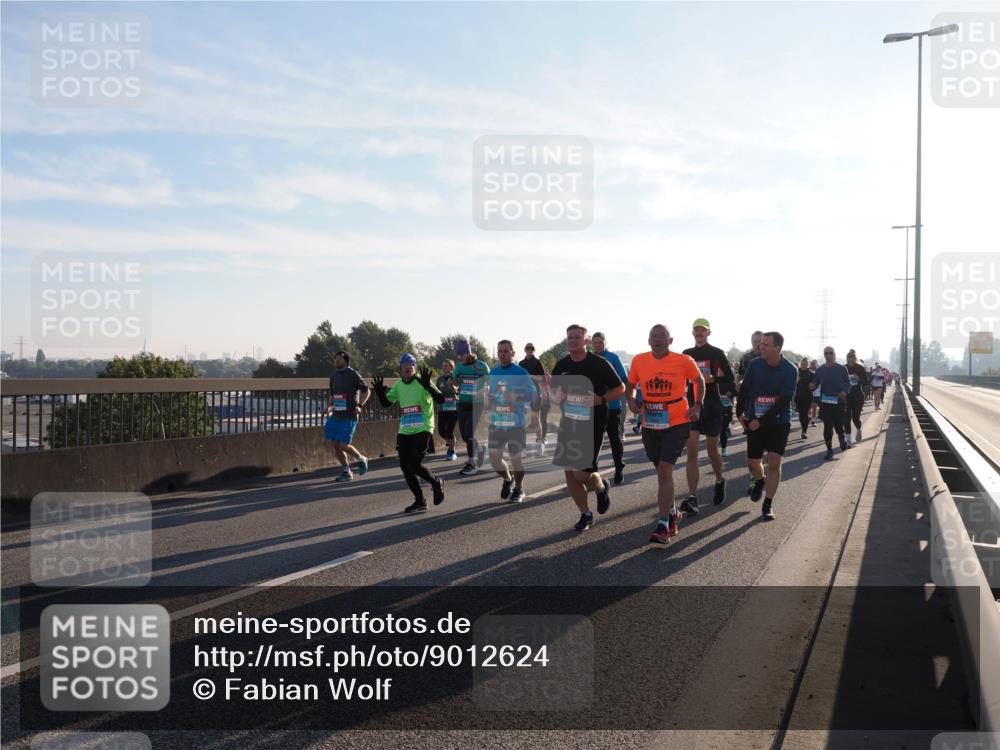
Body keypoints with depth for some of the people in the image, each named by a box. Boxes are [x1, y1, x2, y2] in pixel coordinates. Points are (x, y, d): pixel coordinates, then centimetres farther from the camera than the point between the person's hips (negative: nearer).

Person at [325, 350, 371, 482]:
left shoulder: (353, 374, -7)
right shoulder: (334, 376, 12)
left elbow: (366, 391, -2)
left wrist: (359, 405, -15)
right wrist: (329, 406, 7)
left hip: (349, 416, -7)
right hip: (336, 415, 7)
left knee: (343, 445, -10)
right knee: (336, 444, 4)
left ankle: (361, 459, 16)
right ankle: (346, 472, 16)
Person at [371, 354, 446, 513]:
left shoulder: (422, 382, -8)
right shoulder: (398, 385, 9)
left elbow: (441, 400, -19)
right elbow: (386, 403, 16)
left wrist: (428, 386, -34)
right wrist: (380, 393, -5)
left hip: (423, 429, -6)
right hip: (404, 431, 6)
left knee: (415, 465, -16)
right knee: (405, 466, 4)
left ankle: (437, 484, 14)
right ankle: (419, 501, 18)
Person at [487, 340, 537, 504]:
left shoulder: (521, 372, -7)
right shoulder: (493, 372, 11)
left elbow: (532, 393, -11)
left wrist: (515, 397, -25)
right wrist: (489, 400, 1)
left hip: (516, 423, -5)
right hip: (496, 422, 5)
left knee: (516, 457, 3)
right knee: (494, 457, 1)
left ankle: (519, 489, 25)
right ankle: (507, 479, 31)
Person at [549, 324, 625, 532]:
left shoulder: (599, 363, -9)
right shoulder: (562, 365, 5)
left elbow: (620, 388, -3)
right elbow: (553, 391, 18)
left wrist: (601, 399, -19)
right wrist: (555, 397, -6)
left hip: (593, 424, -5)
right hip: (569, 423, 5)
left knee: (581, 473, -12)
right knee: (569, 472, 4)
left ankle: (600, 487, 23)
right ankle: (585, 515, 21)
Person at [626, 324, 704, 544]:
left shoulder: (684, 361, -9)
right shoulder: (639, 361, -1)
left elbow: (699, 380, 9)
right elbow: (630, 385, 14)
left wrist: (697, 405, 3)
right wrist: (630, 400, -4)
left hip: (677, 424, -4)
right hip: (650, 425, 4)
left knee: (665, 470, -15)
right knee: (662, 471, 17)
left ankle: (663, 526, -11)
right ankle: (672, 513, 38)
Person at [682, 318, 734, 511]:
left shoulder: (717, 353, -1)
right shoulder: (687, 354, 10)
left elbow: (731, 379, -5)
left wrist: (711, 379, -20)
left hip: (712, 406, -2)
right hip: (692, 405, 3)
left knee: (712, 450, 9)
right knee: (691, 452, -8)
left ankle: (720, 481, 38)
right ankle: (692, 498, -12)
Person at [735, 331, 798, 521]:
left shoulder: (790, 370, -14)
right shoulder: (755, 364, -7)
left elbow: (784, 401, -17)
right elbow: (744, 389, 5)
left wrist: (761, 421, -19)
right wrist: (740, 412, -2)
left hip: (779, 422, -2)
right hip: (754, 422, 2)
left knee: (774, 462, -10)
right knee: (752, 462, 6)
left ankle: (767, 505, 1)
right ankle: (760, 481, 41)